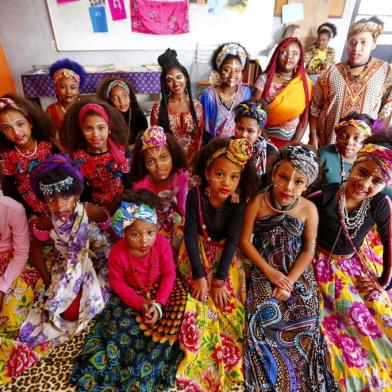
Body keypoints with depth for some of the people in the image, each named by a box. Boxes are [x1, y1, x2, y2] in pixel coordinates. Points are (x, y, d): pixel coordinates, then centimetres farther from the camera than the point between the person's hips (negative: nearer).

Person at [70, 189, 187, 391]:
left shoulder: (162, 243, -27)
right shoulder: (118, 253, -28)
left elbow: (169, 274, -15)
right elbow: (117, 282, -13)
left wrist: (158, 303, -24)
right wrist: (140, 303, -20)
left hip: (159, 288, 1)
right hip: (130, 294, 0)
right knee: (122, 328, -14)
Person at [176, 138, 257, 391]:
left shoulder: (238, 201, -20)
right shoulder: (195, 195, -23)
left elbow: (232, 239, -17)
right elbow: (191, 235, -19)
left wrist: (220, 279, -19)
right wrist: (199, 275, -20)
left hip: (225, 252, 1)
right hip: (199, 250, -1)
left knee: (227, 301, -6)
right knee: (200, 302, -10)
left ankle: (229, 363, 19)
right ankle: (197, 361, 13)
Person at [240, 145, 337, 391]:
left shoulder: (309, 209, -8)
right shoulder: (258, 203, -12)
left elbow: (309, 250, -3)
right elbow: (245, 241, -8)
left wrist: (289, 281, -12)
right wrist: (269, 271, -13)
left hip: (298, 271, 2)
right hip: (264, 270, -1)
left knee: (305, 321, -11)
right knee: (265, 317, -16)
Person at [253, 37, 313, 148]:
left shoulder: (305, 83, 3)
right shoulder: (264, 79, -4)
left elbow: (304, 118, 3)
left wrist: (294, 144, -8)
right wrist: (266, 141, -14)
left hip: (290, 142, 2)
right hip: (265, 139, -1)